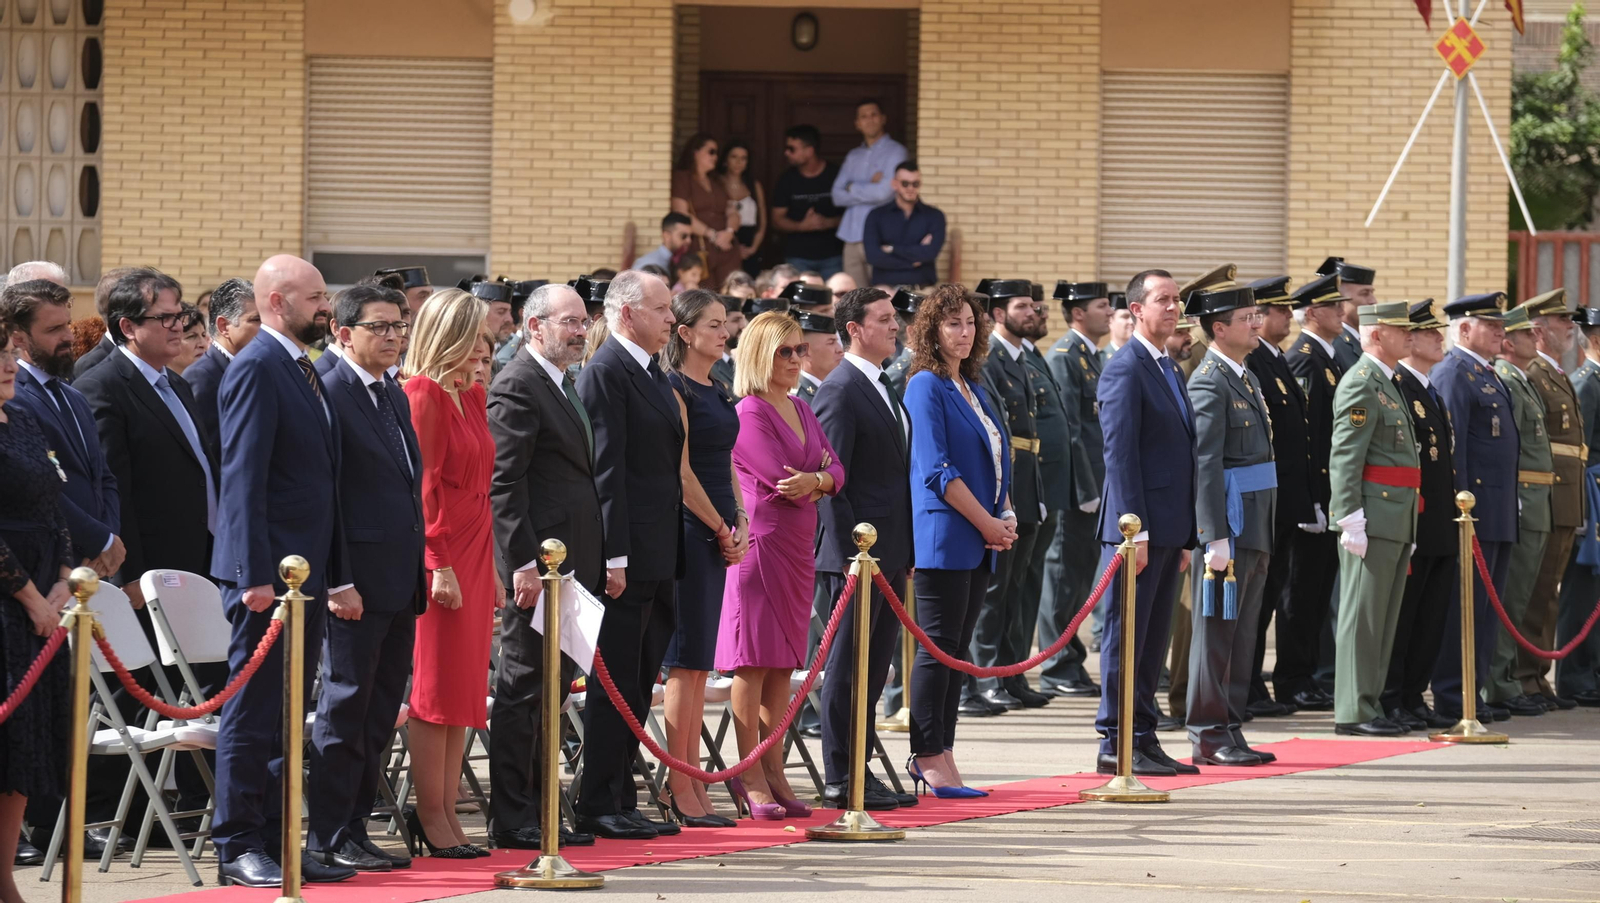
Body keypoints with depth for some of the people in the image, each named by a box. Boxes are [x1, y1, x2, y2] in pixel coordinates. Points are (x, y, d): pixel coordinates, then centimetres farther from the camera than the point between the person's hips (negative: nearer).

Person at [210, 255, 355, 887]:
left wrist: (336, 575, 18)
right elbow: (243, 478, -18)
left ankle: (277, 842, 16)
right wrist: (256, 574, -23)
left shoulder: (304, 372, 18)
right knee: (252, 713, -5)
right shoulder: (256, 368, -12)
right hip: (270, 573, -9)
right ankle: (238, 848, -2)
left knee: (287, 717, 12)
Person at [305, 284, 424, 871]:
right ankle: (329, 839, 1)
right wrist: (338, 581, -19)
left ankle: (356, 828, 17)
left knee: (379, 715, 11)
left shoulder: (395, 397, 16)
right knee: (345, 710, -4)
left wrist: (418, 572, 16)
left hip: (400, 581, 9)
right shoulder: (330, 395, -11)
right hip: (359, 582, -9)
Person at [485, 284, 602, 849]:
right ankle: (511, 822, -3)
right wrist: (524, 563, -22)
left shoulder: (564, 385, 19)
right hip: (540, 563, -10)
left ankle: (539, 814, 17)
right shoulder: (517, 387, -11)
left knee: (553, 690, 12)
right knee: (524, 690, -6)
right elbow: (504, 484, -17)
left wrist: (595, 562, 19)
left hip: (572, 564, 10)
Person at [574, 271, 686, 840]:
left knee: (638, 686, 11)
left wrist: (672, 552, 18)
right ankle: (599, 808, -1)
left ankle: (621, 801, 16)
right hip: (627, 555, -9)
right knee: (616, 684, -5)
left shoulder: (652, 373, 18)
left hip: (658, 557, 9)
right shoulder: (606, 372, -11)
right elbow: (606, 468, -17)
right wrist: (614, 556, -21)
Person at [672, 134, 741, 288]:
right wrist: (713, 235, -12)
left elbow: (732, 212, 18)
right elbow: (682, 215, -9)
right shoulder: (681, 178, 3)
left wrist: (729, 231, -6)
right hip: (699, 250, -6)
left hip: (726, 250, 6)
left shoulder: (717, 184, 25)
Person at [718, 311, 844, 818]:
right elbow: (782, 479, -15)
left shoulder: (802, 411, 17)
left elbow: (835, 471, 9)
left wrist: (815, 480, -13)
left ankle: (774, 770, 12)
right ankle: (750, 777, -4)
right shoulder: (749, 413, -9)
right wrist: (819, 481, 4)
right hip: (762, 543, -8)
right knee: (754, 661, -6)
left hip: (798, 547, 8)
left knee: (783, 663, 8)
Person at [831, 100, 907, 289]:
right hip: (853, 238, 5)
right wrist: (868, 187, -4)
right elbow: (838, 196, 8)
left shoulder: (895, 151, 1)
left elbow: (883, 192, -10)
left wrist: (853, 188, 3)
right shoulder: (853, 157, 19)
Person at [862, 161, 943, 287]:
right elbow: (872, 256, -5)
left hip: (922, 288, 0)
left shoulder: (934, 216, 9)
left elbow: (930, 253, -6)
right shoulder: (876, 216, 8)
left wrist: (891, 249, -2)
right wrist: (916, 256, -5)